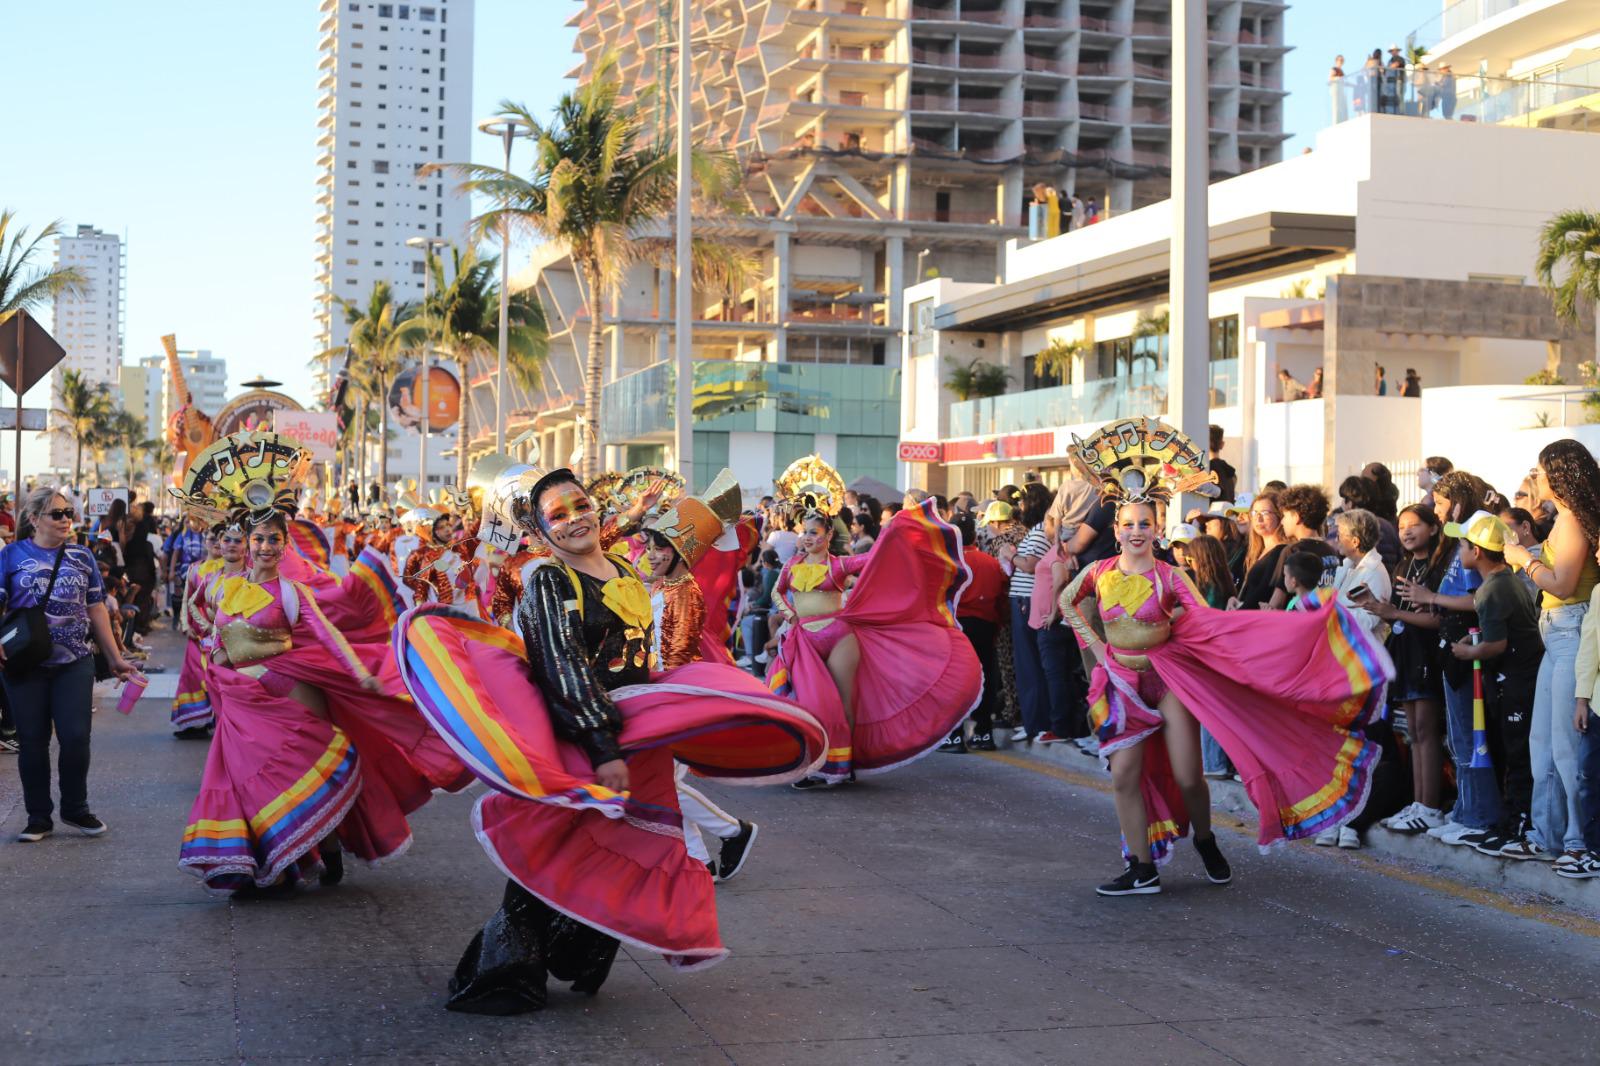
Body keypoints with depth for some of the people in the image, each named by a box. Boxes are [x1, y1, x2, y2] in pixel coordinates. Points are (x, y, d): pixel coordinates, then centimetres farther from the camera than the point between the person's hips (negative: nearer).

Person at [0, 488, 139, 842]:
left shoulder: (81, 557, 9)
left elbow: (96, 609, 12)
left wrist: (115, 659, 11)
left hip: (74, 663, 2)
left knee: (76, 737, -2)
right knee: (32, 740, 5)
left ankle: (75, 809, 17)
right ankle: (38, 817, 17)